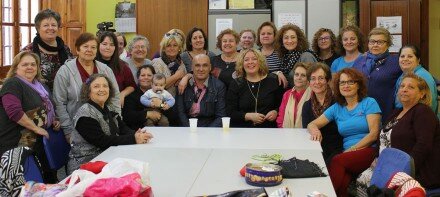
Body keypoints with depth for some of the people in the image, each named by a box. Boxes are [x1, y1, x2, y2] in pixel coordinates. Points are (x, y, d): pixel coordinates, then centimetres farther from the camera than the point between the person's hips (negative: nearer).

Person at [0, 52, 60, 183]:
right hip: (15, 144, -8)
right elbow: (14, 111, -24)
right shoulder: (12, 84, -10)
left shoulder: (40, 86, 16)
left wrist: (53, 122, 12)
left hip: (37, 144, 8)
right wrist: (36, 128, -20)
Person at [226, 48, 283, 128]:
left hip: (268, 128, 2)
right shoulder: (236, 84, 11)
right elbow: (230, 113, 6)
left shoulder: (273, 81, 12)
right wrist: (249, 116, -8)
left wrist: (275, 112, -3)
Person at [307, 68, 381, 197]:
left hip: (369, 150, -2)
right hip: (348, 153, 3)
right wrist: (315, 130, -10)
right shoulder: (336, 108, 18)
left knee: (337, 161, -32)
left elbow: (374, 133, -4)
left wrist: (353, 149, -14)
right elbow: (311, 124, 16)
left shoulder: (369, 103, 6)